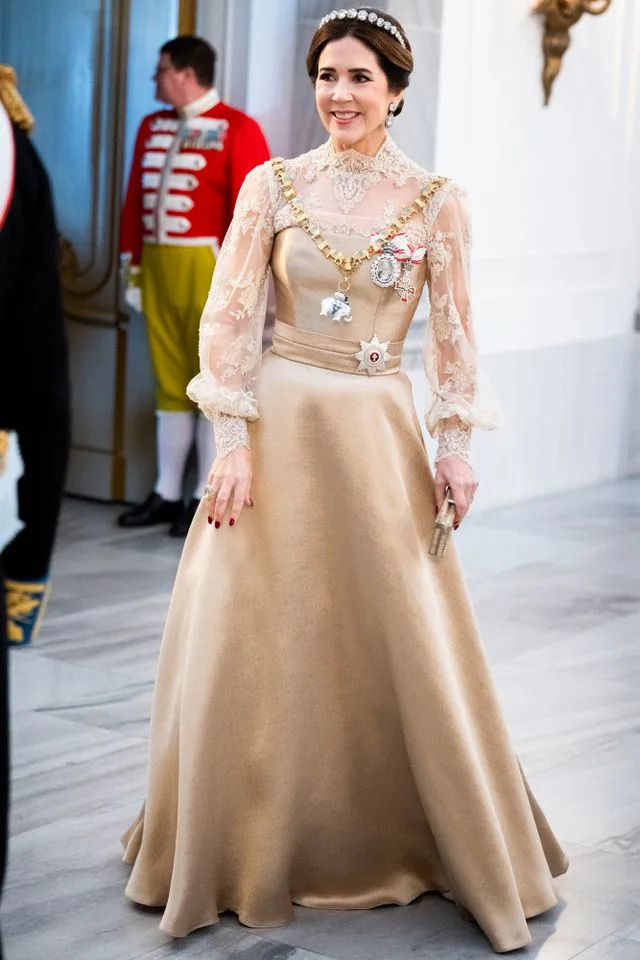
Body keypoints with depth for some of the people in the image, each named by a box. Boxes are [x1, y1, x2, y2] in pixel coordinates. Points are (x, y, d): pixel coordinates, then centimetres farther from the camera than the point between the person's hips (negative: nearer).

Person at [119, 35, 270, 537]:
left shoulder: (237, 128, -5)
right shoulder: (151, 127, 15)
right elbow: (135, 198, 15)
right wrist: (134, 265, 11)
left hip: (207, 265, -6)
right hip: (157, 264, 6)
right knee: (169, 381, 10)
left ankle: (207, 499, 5)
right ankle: (167, 494, 16)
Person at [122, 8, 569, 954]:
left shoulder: (436, 200, 2)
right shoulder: (272, 185, 0)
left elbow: (453, 335, 5)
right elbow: (228, 319, -1)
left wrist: (455, 443, -2)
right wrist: (236, 442, -8)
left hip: (380, 436, 0)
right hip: (278, 426, 0)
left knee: (410, 650, 4)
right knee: (258, 651, 5)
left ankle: (462, 851, 23)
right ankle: (250, 854, 24)